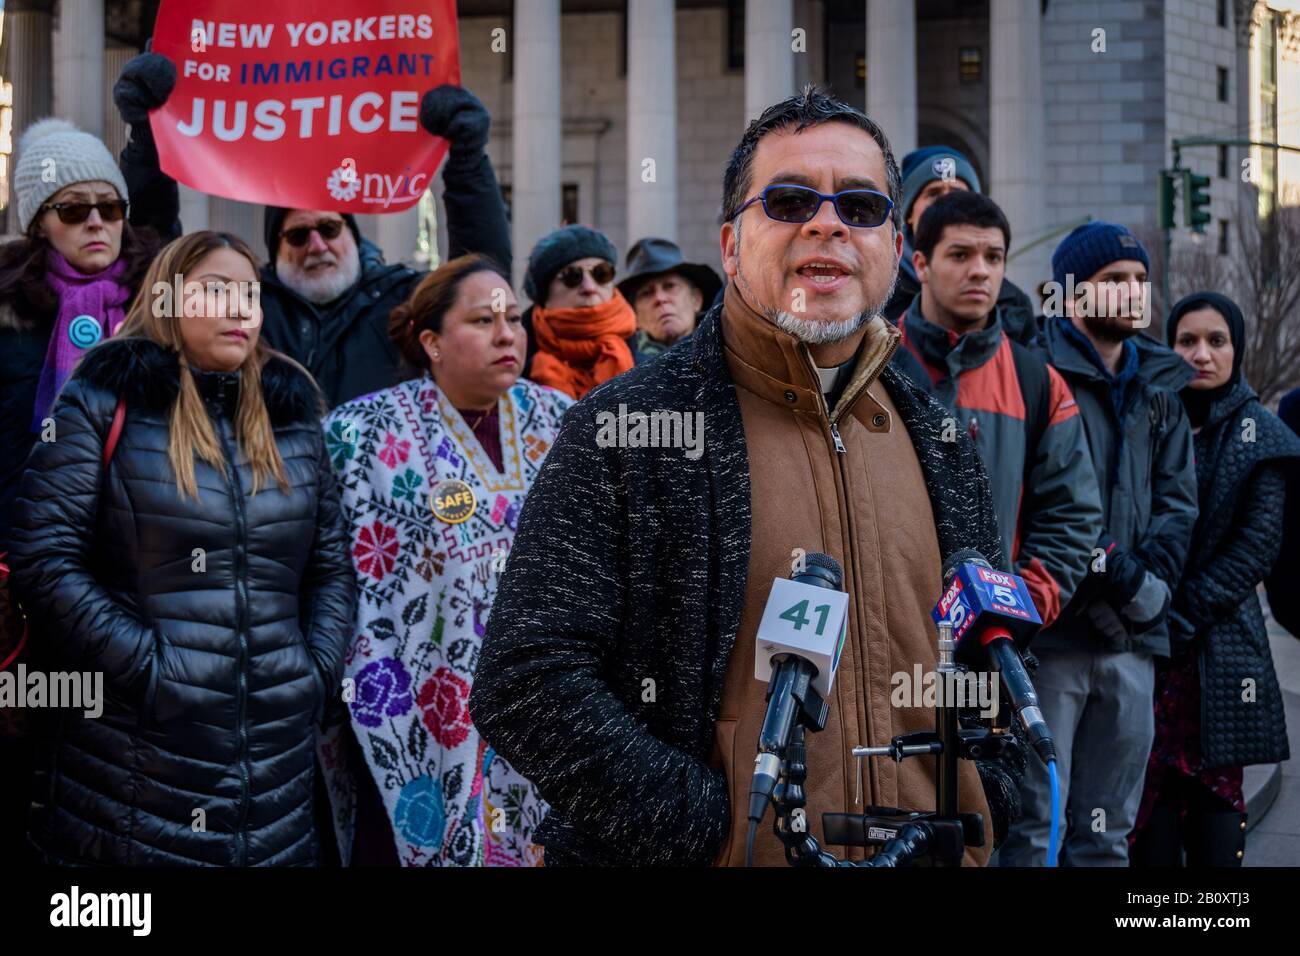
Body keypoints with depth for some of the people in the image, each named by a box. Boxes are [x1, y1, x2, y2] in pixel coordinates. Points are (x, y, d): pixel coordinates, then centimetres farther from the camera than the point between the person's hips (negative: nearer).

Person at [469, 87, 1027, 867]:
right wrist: (712, 830, -20)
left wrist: (981, 813, 0)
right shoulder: (623, 430, -9)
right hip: (731, 859, -5)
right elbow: (527, 682, -16)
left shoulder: (944, 447, 8)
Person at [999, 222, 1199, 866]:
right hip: (1051, 628, -6)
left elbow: (1177, 500, 15)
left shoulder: (1159, 386, 17)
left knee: (1108, 832, 11)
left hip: (1132, 637, 6)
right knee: (1033, 820, -8)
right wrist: (1107, 565, -17)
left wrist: (1150, 580, -2)